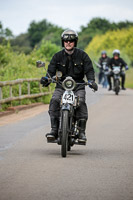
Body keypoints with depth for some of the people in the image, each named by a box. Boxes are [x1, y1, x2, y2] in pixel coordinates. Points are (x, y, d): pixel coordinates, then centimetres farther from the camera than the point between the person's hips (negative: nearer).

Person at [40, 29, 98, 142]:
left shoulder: (82, 55, 3)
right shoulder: (58, 56, 6)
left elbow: (89, 69, -1)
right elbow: (51, 70, 0)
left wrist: (91, 81, -20)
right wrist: (46, 79, -22)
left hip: (78, 85, -1)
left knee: (81, 102, -28)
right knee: (54, 101, -25)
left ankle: (81, 132, -21)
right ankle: (54, 130, -22)